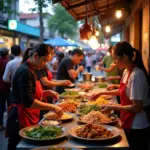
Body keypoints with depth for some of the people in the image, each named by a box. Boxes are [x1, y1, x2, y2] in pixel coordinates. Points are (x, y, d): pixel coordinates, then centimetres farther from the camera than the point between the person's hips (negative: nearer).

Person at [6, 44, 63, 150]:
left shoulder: (30, 70, 10)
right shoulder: (25, 71, -20)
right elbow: (28, 102, -26)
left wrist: (47, 93, 5)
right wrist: (52, 107, -21)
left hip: (29, 118, 10)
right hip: (21, 119, -10)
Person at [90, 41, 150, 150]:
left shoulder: (136, 75, -25)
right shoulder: (126, 71, 2)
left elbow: (137, 107, -25)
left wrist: (112, 107, -20)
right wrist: (102, 93, 13)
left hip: (136, 127, -8)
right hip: (129, 123, 8)